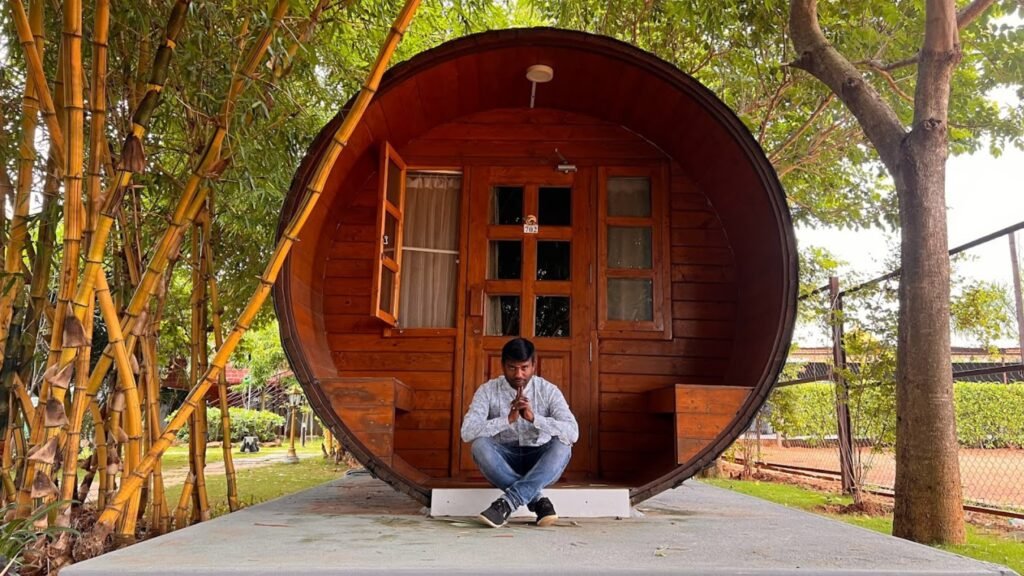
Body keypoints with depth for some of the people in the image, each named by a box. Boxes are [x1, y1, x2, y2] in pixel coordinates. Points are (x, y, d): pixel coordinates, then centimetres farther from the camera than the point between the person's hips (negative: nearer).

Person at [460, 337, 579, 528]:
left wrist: (534, 418, -34)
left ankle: (508, 502, -33)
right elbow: (467, 432, -21)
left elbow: (573, 433, -21)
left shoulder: (549, 391, -8)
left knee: (562, 446, -30)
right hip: (504, 462, 0)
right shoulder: (488, 391, -8)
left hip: (539, 463, 0)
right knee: (480, 445, -30)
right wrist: (508, 419, -32)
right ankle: (537, 501, -25)